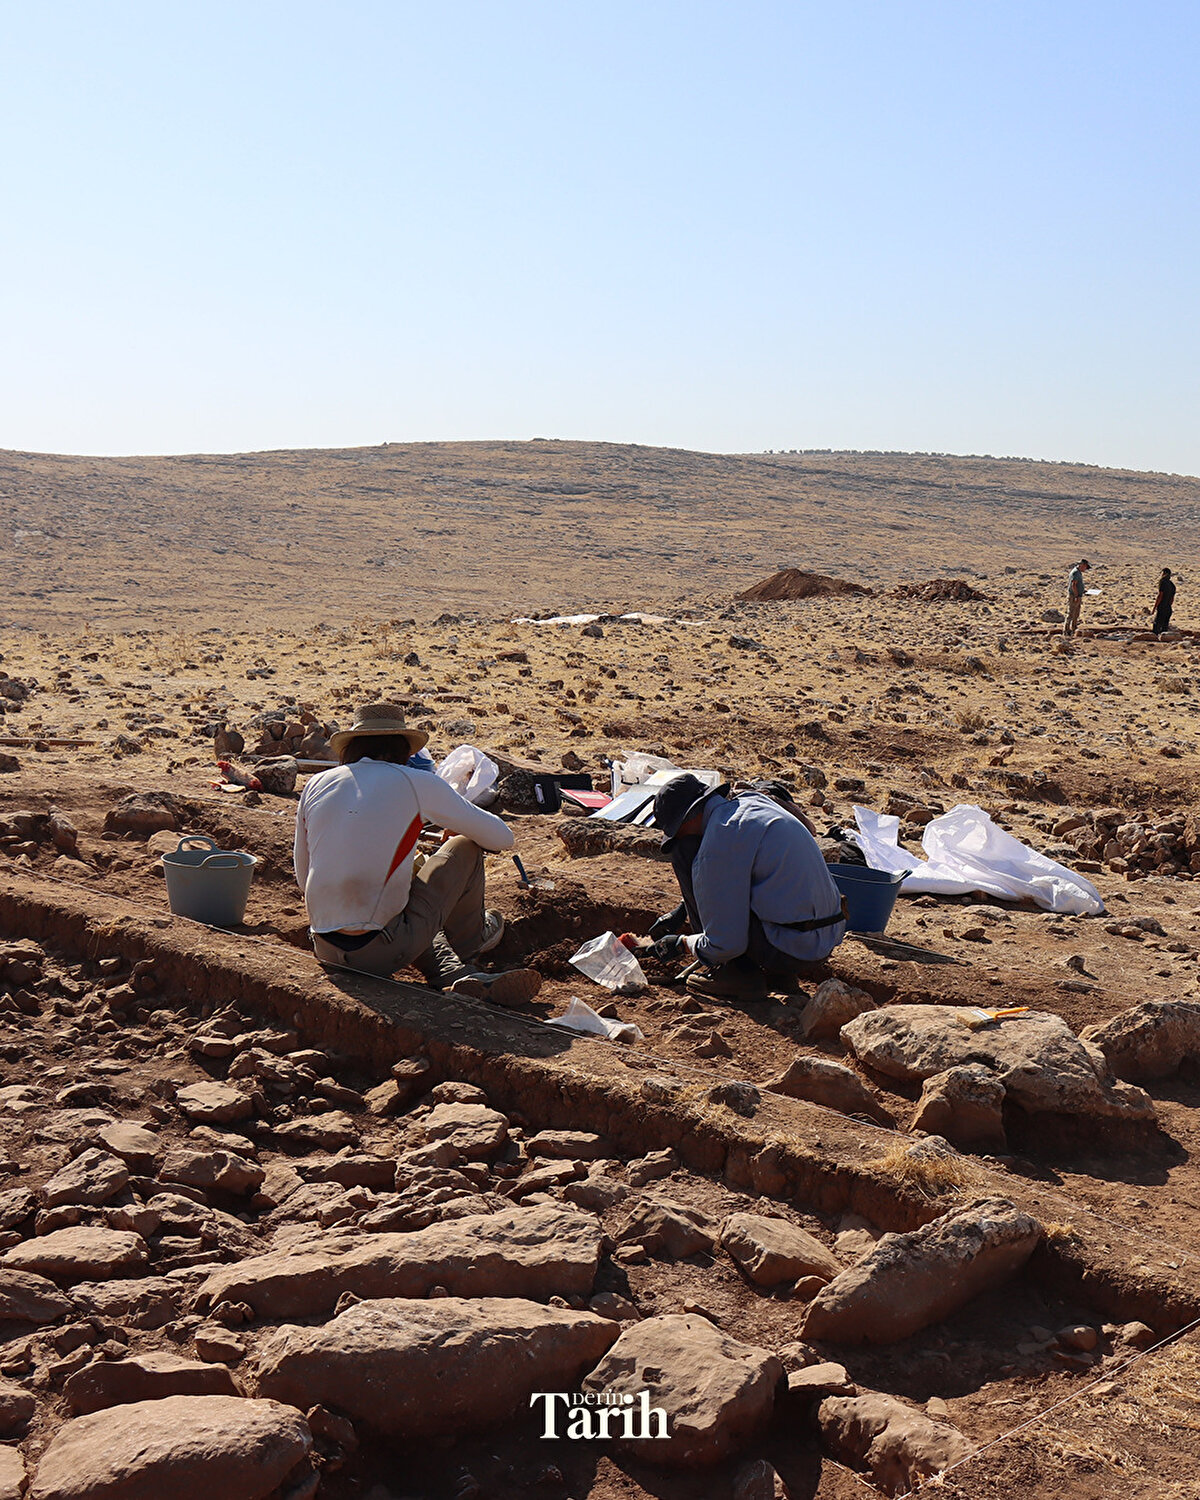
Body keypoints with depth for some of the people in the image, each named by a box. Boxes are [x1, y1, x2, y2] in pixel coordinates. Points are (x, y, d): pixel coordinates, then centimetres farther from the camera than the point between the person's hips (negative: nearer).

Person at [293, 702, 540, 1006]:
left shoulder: (316, 785, 9)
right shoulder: (418, 784, -2)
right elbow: (502, 838, 8)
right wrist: (460, 829, 31)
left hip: (326, 952, 5)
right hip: (384, 952, -5)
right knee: (466, 848, 15)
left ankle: (458, 976, 7)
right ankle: (470, 943, 38)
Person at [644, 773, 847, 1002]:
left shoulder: (718, 843, -17)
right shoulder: (752, 800, 9)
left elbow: (725, 945, -15)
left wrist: (681, 945, 4)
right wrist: (683, 911, 31)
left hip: (786, 950, -9)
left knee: (684, 853, -4)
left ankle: (739, 974, -1)